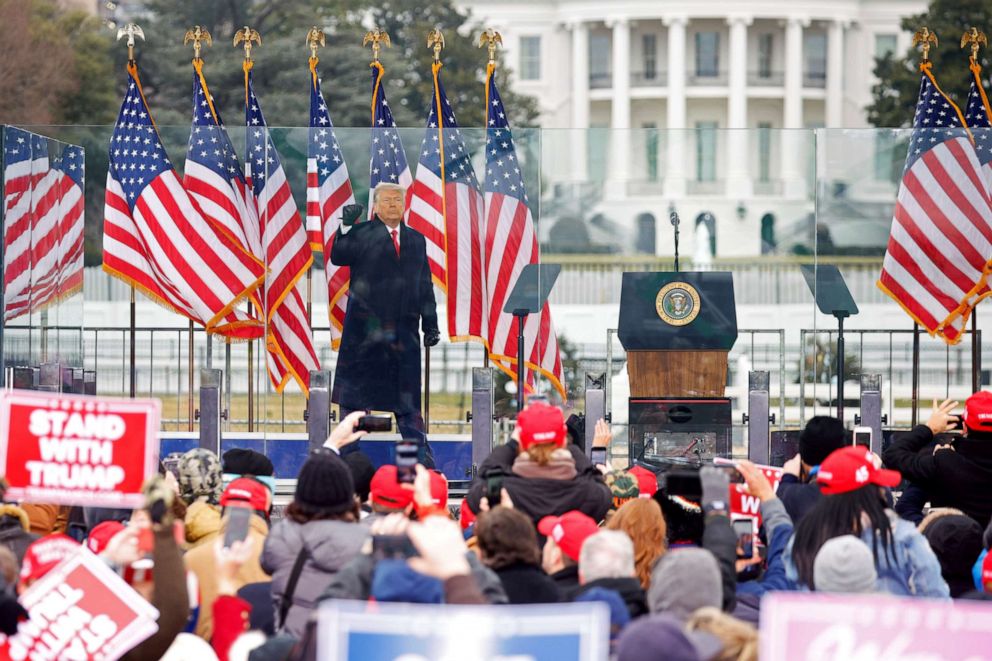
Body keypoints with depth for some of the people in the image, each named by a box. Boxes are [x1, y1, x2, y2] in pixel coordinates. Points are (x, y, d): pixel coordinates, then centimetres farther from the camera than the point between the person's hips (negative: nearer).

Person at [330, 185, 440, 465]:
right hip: (365, 329, -3)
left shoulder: (417, 240, 15)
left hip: (404, 332, 3)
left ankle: (423, 460, 5)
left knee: (407, 399, 4)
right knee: (353, 397, 3)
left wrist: (430, 324, 11)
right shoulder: (361, 234, 2)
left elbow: (425, 286, 16)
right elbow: (338, 257, -15)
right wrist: (346, 226, -26)